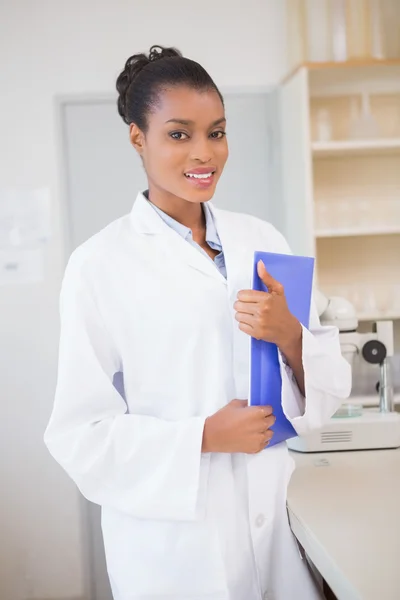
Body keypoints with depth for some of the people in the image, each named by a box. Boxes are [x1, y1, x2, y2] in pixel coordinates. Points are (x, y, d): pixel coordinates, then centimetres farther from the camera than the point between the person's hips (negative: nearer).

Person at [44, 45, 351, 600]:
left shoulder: (261, 241, 2)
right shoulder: (100, 264, -9)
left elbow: (328, 389, 4)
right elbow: (80, 434, -10)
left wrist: (291, 336, -16)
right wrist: (206, 437, -20)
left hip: (275, 519, 4)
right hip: (173, 541, -3)